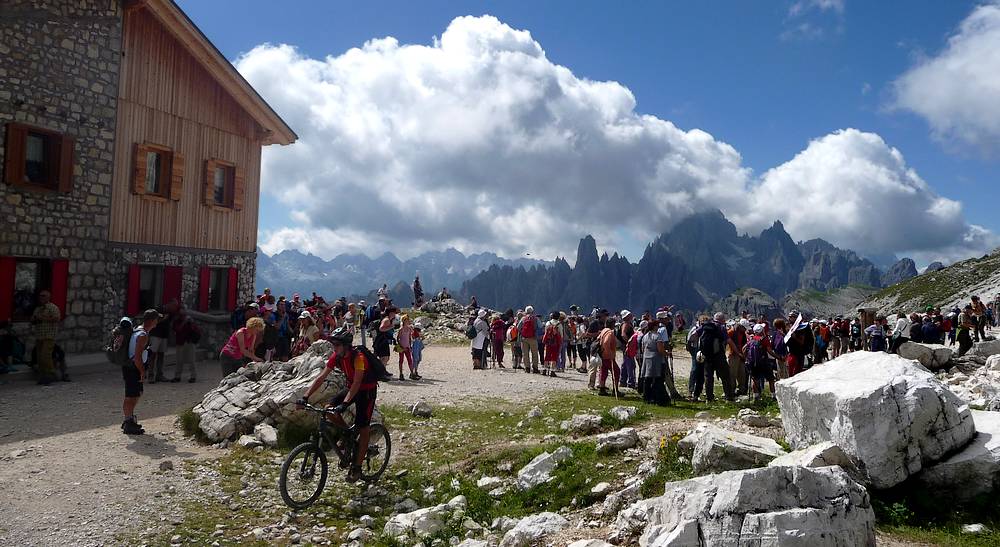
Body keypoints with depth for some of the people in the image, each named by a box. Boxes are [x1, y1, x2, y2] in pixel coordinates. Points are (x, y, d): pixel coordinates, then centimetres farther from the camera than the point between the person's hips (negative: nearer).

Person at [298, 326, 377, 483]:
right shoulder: (336, 356, -10)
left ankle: (357, 467, 1)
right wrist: (305, 397, -21)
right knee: (329, 409, -13)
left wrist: (344, 403, -48)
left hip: (367, 390, -7)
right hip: (351, 387, 7)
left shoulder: (358, 357, -30)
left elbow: (357, 383, -38)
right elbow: (321, 377, -12)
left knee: (363, 429, -8)